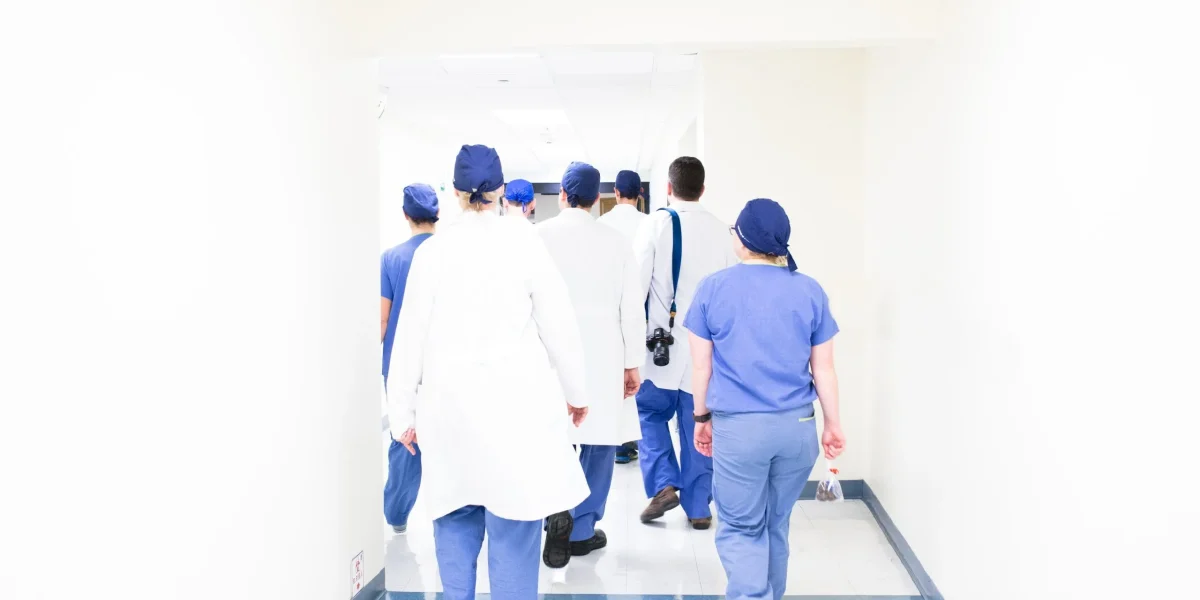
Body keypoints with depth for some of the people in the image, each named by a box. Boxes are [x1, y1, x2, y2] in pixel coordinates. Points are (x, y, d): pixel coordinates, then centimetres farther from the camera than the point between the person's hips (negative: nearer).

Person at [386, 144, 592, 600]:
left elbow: (411, 336, 0)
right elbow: (559, 326, -1)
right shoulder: (525, 243, -5)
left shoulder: (432, 250, -1)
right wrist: (576, 391, 12)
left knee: (455, 520, 14)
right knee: (513, 526, 4)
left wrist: (403, 412, 9)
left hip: (450, 404, 2)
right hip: (516, 402, -2)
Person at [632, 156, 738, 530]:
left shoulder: (656, 223, -6)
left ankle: (663, 485, 2)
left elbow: (637, 282, -8)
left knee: (652, 413, 16)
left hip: (664, 341, -2)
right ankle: (699, 507, 15)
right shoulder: (721, 230, 2)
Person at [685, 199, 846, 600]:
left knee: (741, 528, 7)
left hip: (737, 427, -3)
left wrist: (702, 419, 13)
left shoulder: (713, 288, -3)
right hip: (797, 426, 3)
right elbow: (823, 368, 5)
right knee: (776, 524, 18)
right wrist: (834, 424, 15)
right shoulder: (810, 291, 2)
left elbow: (701, 366, 1)